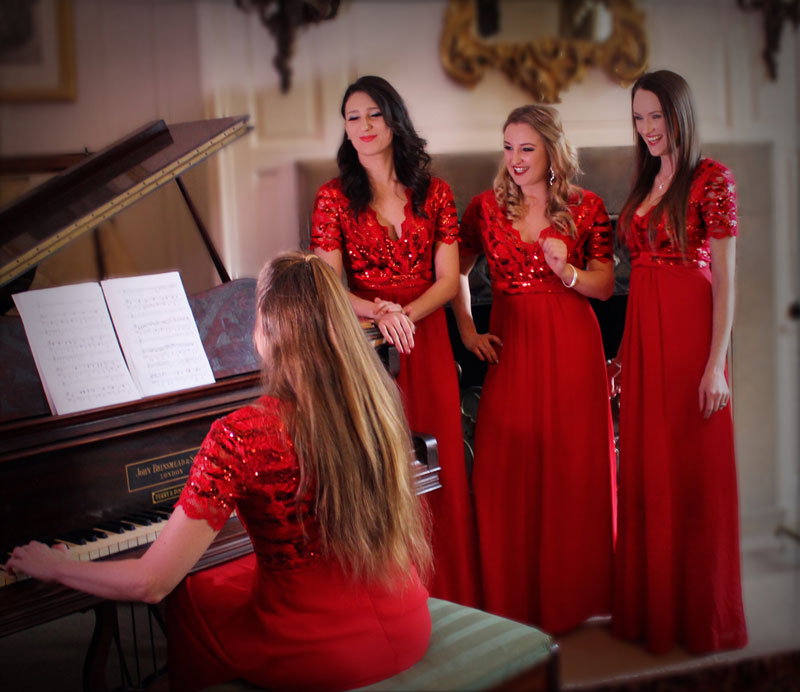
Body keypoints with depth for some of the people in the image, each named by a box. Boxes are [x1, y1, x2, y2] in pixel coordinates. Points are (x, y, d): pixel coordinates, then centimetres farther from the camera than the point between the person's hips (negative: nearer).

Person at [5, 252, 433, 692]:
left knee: (186, 604, 24)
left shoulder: (242, 437, -23)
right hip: (407, 629, 5)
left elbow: (150, 583, -19)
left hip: (320, 656, -5)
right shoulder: (378, 400, -6)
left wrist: (53, 567, 1)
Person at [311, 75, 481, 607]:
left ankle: (444, 598, 17)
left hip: (426, 341, 1)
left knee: (436, 470, 3)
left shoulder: (434, 193, 7)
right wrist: (379, 312, -21)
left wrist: (406, 315, -15)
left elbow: (447, 280, 2)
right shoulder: (334, 197, 3)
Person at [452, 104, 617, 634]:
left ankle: (572, 594, 19)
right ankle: (516, 598, 13)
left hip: (572, 346, -1)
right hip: (510, 346, 1)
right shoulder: (487, 207, 5)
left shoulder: (587, 208, 2)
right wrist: (467, 330, 5)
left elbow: (605, 287, 3)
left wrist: (566, 271, -15)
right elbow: (456, 273, 15)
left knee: (575, 464, 2)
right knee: (507, 467, -1)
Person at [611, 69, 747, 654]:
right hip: (642, 332, 7)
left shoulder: (712, 180, -7)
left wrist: (716, 363, -17)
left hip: (691, 332, -7)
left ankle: (702, 618, 15)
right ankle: (651, 608, 23)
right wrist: (627, 351, 11)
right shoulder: (647, 184, 14)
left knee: (694, 473, 0)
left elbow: (725, 279, -11)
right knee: (646, 468, 10)